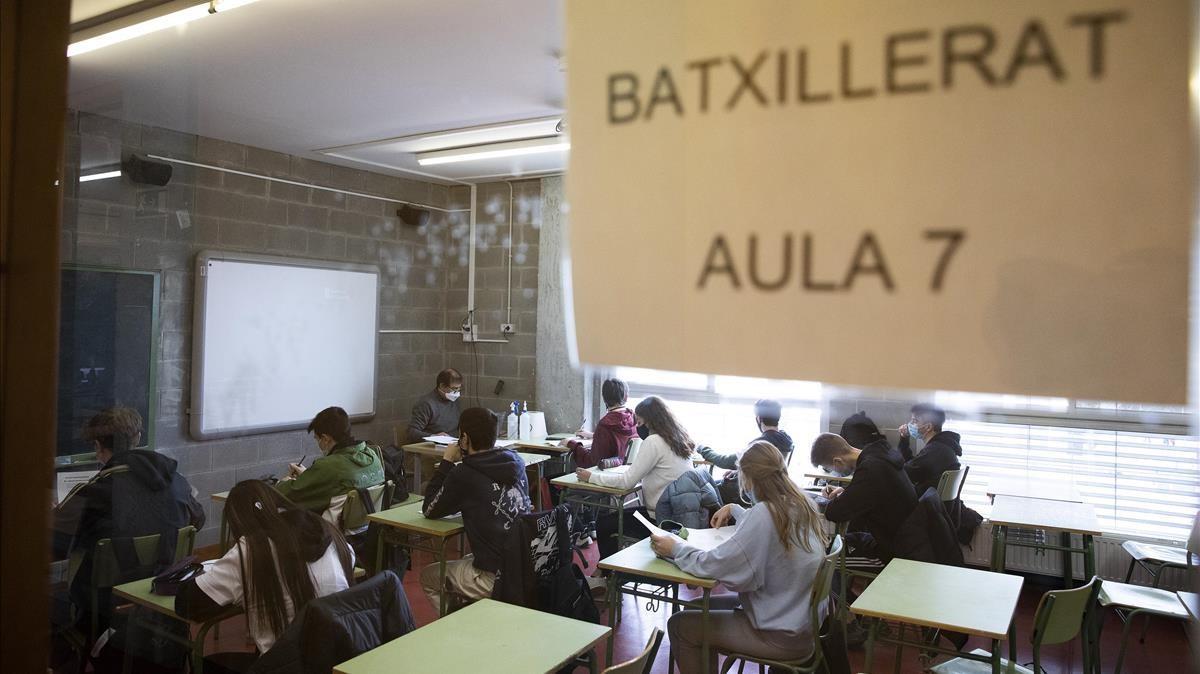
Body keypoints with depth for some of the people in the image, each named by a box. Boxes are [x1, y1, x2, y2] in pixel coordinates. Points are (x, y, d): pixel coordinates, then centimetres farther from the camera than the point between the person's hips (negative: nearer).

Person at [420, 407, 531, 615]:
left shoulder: (464, 474, -15)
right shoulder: (515, 463, 3)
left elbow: (430, 510, 0)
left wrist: (446, 462, 5)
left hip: (496, 579, -7)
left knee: (428, 576, 19)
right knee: (466, 560, 34)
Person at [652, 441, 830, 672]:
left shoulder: (766, 513, -27)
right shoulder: (800, 504, 0)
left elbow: (716, 565, -25)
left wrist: (676, 548, -11)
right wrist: (735, 510, 21)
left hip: (782, 635, -9)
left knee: (679, 625, 4)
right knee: (697, 608, 20)